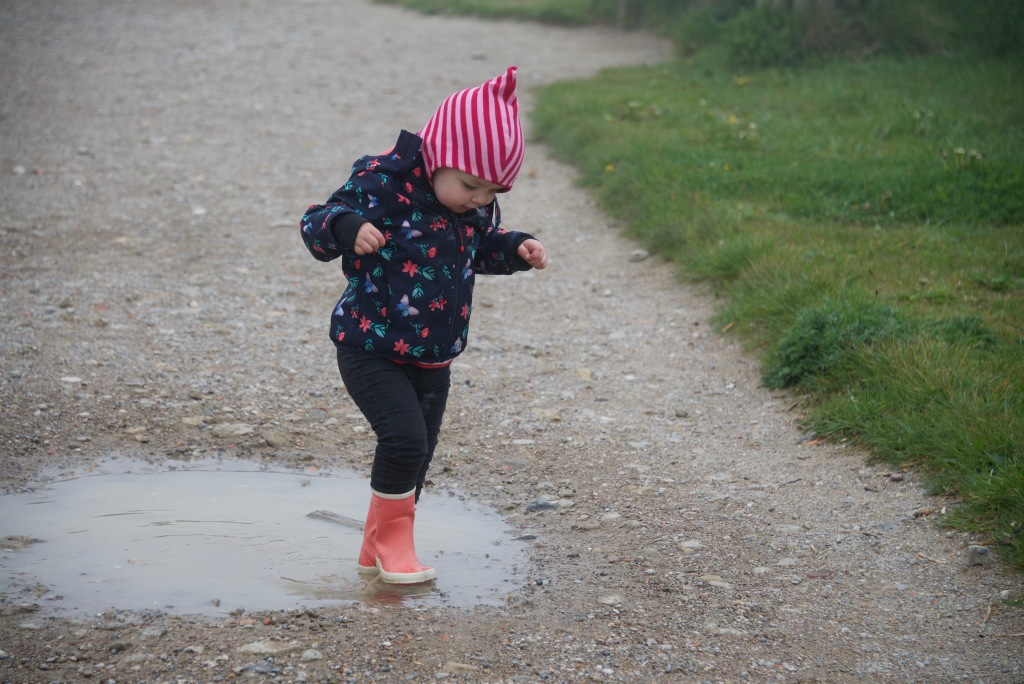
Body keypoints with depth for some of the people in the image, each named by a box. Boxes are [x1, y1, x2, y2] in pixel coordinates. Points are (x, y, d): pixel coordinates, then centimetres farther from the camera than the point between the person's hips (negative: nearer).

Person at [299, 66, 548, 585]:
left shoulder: (478, 205, 1)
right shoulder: (381, 182, -19)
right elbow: (315, 226, -19)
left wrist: (517, 250, 0)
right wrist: (349, 227, -41)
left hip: (433, 357, 7)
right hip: (371, 348, -6)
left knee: (417, 455, 11)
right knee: (404, 438, -21)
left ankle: (379, 551, 29)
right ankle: (392, 536, 2)